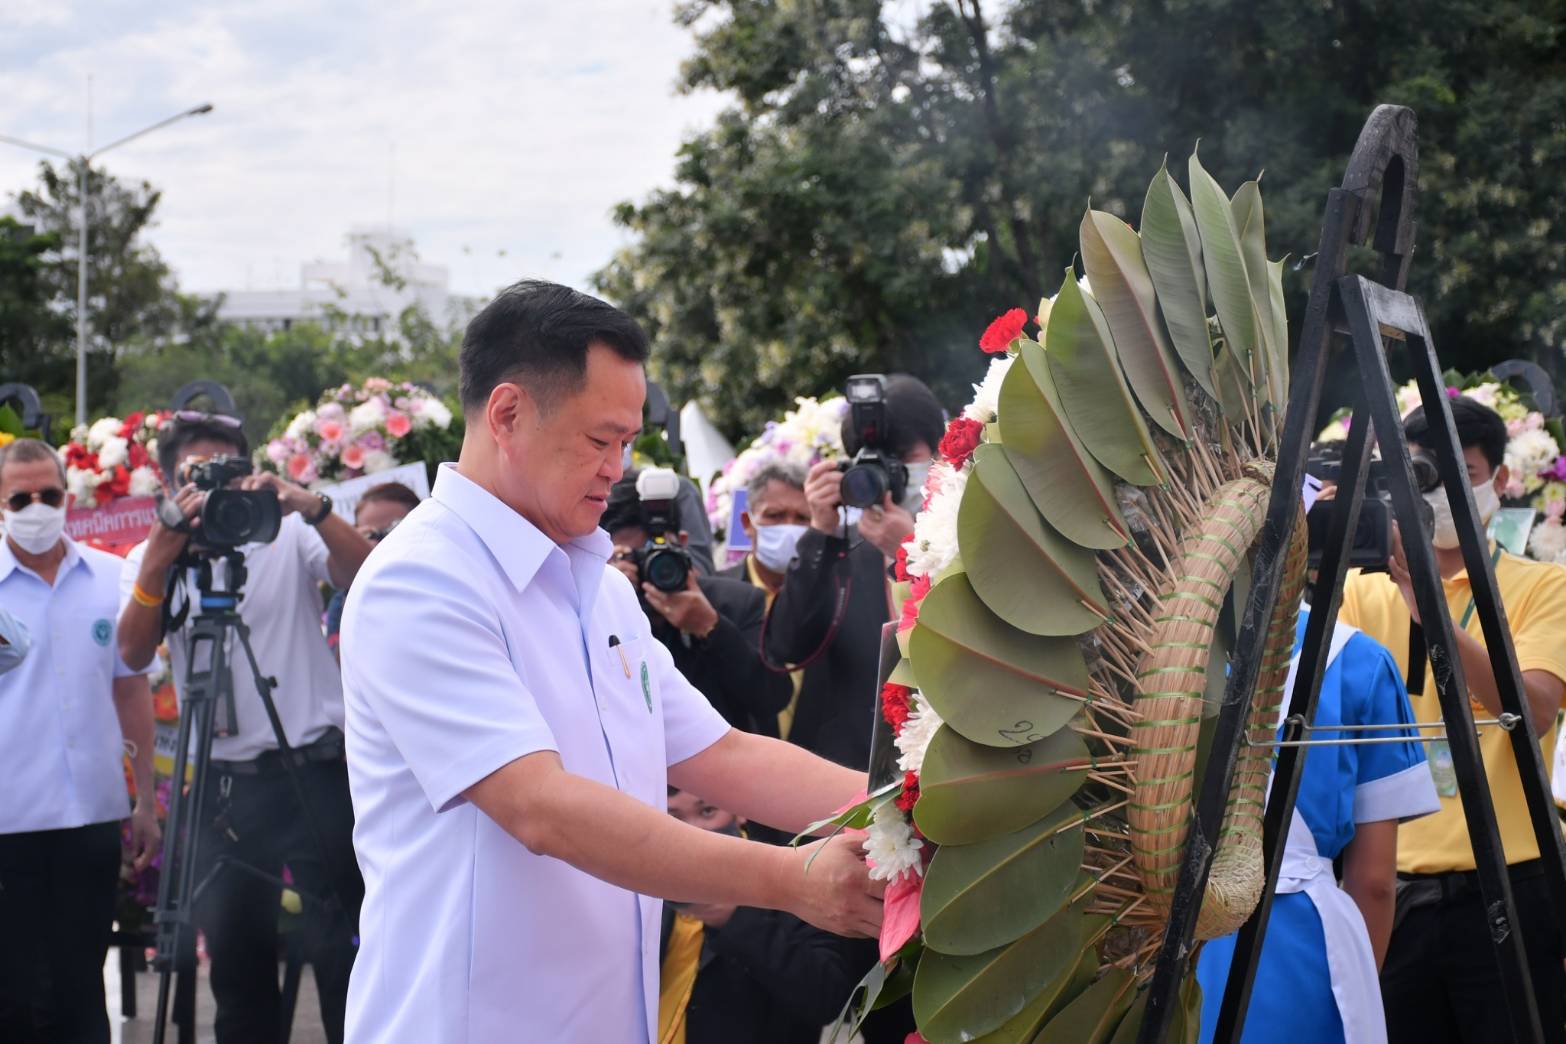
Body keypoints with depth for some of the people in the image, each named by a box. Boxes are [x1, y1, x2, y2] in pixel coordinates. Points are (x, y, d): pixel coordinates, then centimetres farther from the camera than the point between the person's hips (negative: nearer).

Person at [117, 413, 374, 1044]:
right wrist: (163, 554, -21)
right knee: (236, 961, 10)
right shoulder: (152, 559, 8)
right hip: (224, 783, 3)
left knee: (340, 948, -4)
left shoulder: (290, 535, 3)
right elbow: (134, 652, -10)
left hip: (315, 772, -3)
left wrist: (310, 506, -28)